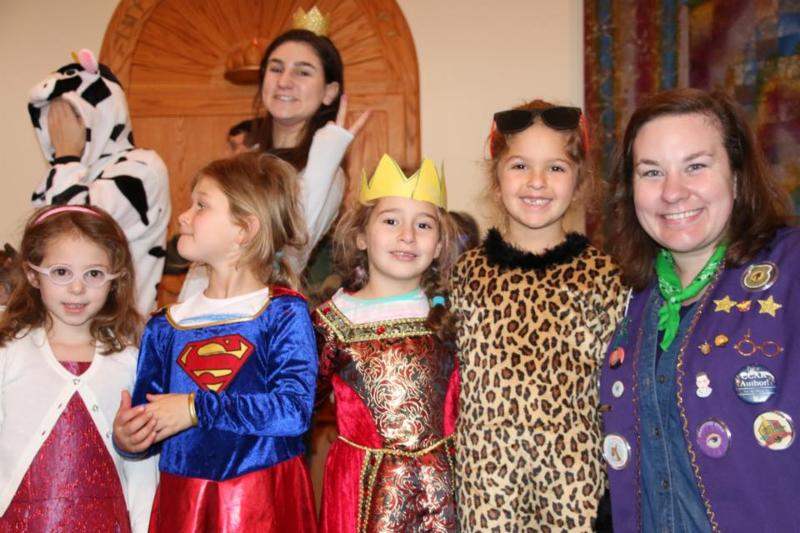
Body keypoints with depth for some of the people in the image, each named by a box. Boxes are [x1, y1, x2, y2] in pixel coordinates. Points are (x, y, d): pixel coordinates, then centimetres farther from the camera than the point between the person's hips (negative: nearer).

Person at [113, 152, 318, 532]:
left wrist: (196, 409, -19)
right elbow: (148, 421, 9)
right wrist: (127, 438, -13)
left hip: (265, 500, -3)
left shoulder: (285, 314, -8)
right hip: (182, 500, 4)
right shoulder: (165, 327, 6)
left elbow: (295, 409, -19)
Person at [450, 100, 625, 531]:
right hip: (486, 471, 1)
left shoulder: (601, 275, -3)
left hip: (574, 475, -1)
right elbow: (452, 376, 8)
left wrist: (614, 472, -1)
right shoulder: (467, 272, 1)